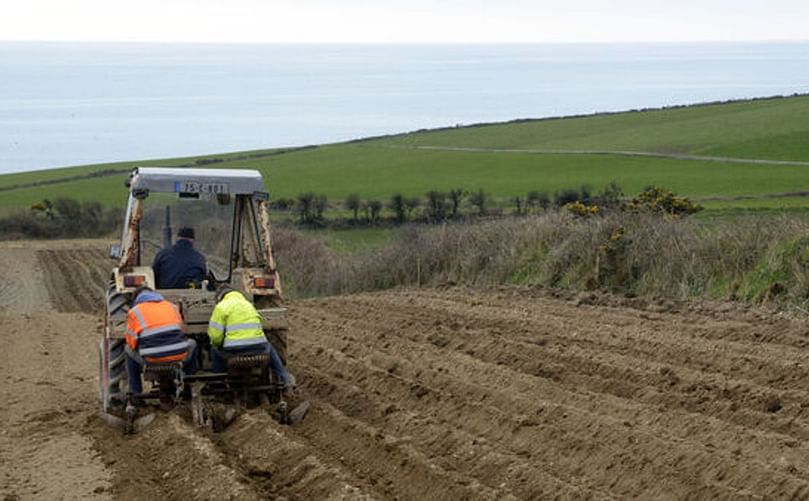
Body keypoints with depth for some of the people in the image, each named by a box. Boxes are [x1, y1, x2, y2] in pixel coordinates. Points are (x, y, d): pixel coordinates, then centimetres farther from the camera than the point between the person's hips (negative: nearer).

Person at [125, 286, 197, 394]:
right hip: (179, 355, 2)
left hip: (152, 358, -2)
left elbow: (131, 342, 11)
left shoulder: (134, 311, 10)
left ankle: (135, 392, 28)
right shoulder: (171, 306, 21)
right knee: (192, 344, 37)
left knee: (128, 350, 30)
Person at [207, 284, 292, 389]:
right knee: (269, 348, 39)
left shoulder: (221, 307, 5)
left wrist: (217, 344, 21)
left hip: (233, 352, -4)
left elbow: (215, 336, -2)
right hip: (258, 350, 4)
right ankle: (284, 377, 28)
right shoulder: (248, 304, 24)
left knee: (214, 350, 27)